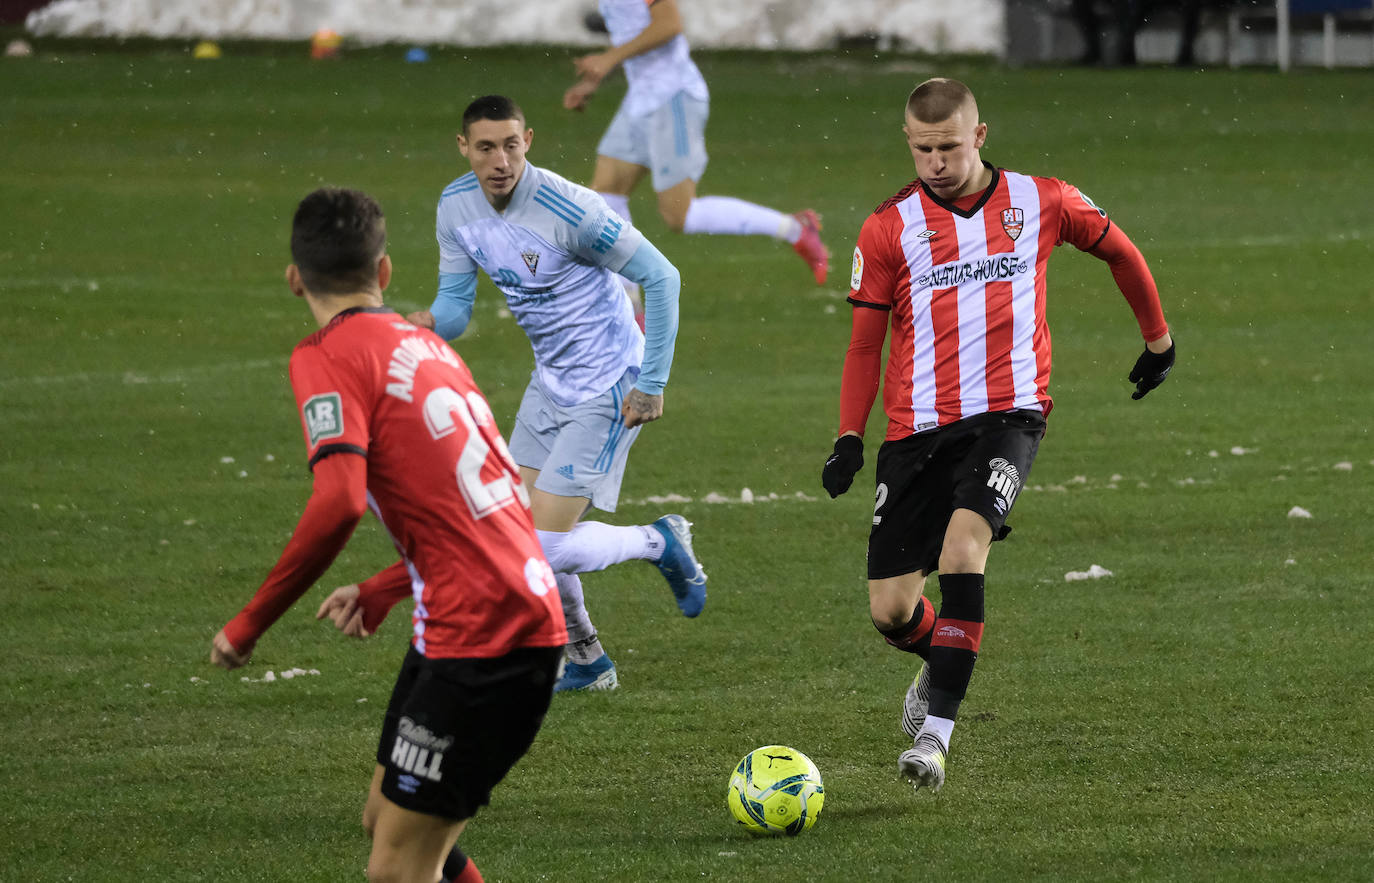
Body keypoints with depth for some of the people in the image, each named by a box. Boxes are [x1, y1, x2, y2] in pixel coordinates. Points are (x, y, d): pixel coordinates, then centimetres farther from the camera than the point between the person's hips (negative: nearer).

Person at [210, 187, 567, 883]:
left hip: (481, 637, -9)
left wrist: (248, 626, -15)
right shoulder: (425, 345, 17)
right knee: (386, 821, 20)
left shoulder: (327, 356, -8)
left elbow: (338, 505, -23)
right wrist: (379, 599, 28)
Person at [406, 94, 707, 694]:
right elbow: (456, 303, 2)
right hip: (550, 382, 8)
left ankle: (661, 543, 16)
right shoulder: (457, 207, -4)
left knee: (546, 549, -12)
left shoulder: (568, 209, -26)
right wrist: (429, 323, -24)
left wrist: (651, 385, -18)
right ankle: (587, 663, 26)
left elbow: (661, 278, -19)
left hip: (605, 389, -7)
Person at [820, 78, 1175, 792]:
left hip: (1008, 414, -2)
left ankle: (935, 732, -27)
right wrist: (850, 437, -1)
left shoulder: (1040, 203, 3)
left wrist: (1157, 338, 29)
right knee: (890, 610, -1)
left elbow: (1119, 251, 21)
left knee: (962, 546, -29)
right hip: (918, 429, 2)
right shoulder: (889, 228, 2)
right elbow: (866, 342, 9)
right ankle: (941, 664, 36)